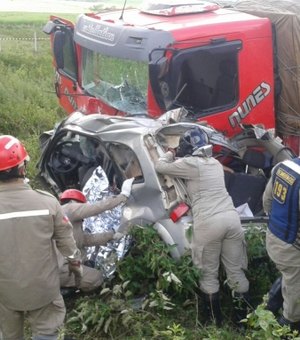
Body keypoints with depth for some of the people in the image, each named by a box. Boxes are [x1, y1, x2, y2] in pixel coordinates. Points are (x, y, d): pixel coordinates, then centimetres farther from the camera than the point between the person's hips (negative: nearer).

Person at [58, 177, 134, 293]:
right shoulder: (69, 209, -5)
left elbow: (87, 238, 18)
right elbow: (98, 207, -10)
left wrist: (112, 235, 14)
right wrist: (124, 195, -6)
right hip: (57, 268, -10)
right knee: (96, 277, -4)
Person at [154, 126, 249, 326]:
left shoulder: (189, 164, -3)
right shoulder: (215, 163, 19)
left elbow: (160, 166, 8)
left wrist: (171, 155, 25)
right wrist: (179, 158, 34)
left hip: (209, 223, -6)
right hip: (231, 218, 6)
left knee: (209, 274, 8)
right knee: (236, 271, 12)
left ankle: (215, 321, 14)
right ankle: (244, 319, 18)